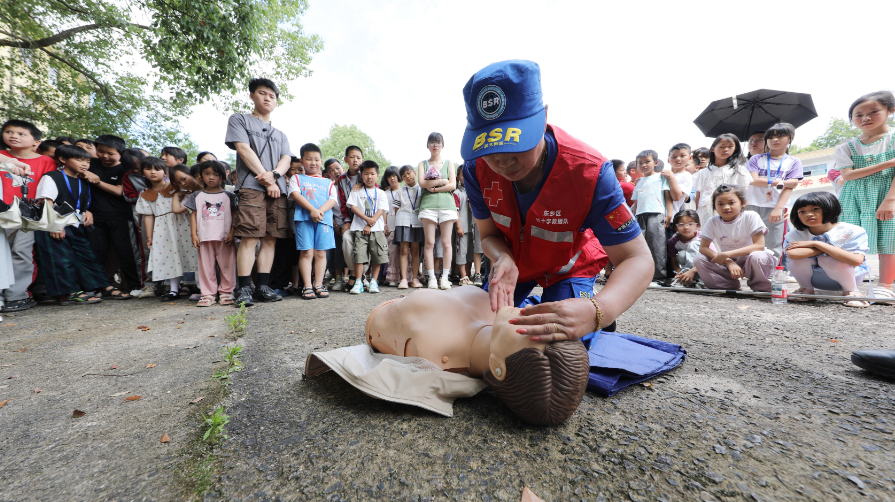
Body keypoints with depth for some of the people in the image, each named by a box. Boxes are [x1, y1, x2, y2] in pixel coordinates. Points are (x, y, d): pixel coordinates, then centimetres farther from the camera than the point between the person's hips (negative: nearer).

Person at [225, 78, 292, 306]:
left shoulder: (280, 134, 28)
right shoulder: (239, 120, 16)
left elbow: (286, 159, 12)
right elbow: (244, 150, 0)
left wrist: (274, 174, -11)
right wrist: (266, 180, -9)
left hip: (278, 189, 4)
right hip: (251, 186, -4)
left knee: (271, 238, 0)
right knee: (249, 238, -12)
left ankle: (263, 286, 5)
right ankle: (244, 289, -9)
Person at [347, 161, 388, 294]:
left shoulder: (380, 193, 11)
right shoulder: (356, 191, 11)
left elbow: (381, 210, 0)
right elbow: (353, 207, 0)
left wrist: (370, 224, -11)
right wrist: (367, 219, -13)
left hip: (377, 229, 1)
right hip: (360, 228, 0)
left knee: (377, 256, 0)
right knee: (359, 254, -7)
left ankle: (373, 281, 13)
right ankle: (358, 283, 1)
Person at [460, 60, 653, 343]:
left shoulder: (589, 171, -37)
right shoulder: (476, 169, -28)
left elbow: (637, 260, -37)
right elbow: (489, 234, -16)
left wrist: (597, 311, -59)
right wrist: (503, 259, -41)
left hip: (569, 265, -3)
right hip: (515, 260, 4)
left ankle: (599, 320, 20)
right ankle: (527, 311, 39)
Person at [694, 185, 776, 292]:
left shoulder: (751, 217, -15)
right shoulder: (712, 222, -9)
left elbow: (759, 245, -21)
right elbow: (703, 247, -13)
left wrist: (727, 254, -30)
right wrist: (728, 261, -24)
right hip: (727, 263, 2)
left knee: (757, 257, -36)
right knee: (698, 259, -21)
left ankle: (761, 288, -5)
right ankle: (730, 285, -3)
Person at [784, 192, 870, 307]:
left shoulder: (851, 231, -14)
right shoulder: (795, 235, -14)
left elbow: (857, 260, -30)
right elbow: (792, 254, -36)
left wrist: (816, 243, -29)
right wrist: (832, 249, -26)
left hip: (846, 276, -1)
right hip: (815, 279, 1)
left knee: (829, 258, -31)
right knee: (798, 257, -28)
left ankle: (851, 290, -3)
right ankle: (806, 289, 0)